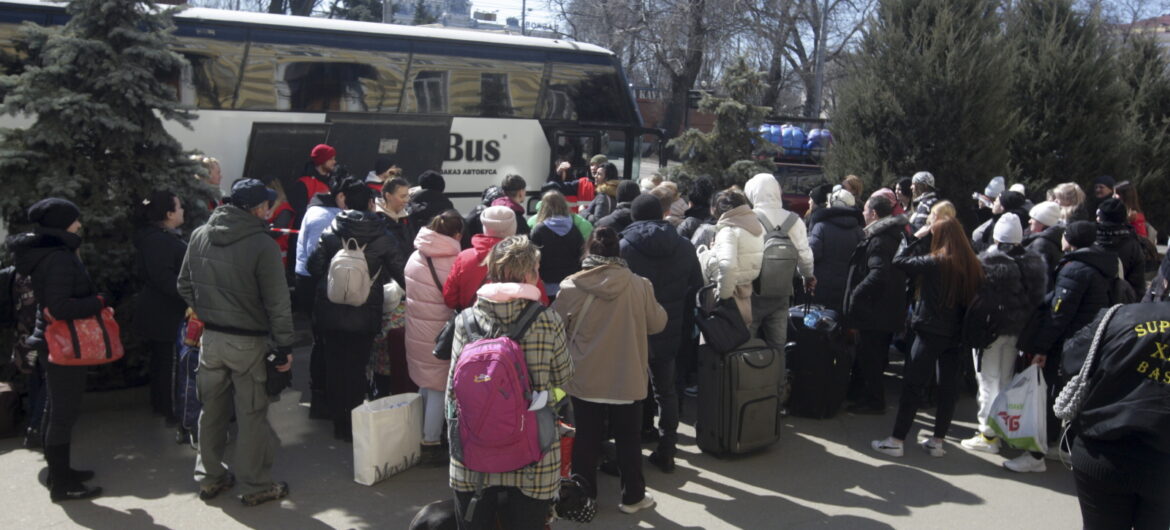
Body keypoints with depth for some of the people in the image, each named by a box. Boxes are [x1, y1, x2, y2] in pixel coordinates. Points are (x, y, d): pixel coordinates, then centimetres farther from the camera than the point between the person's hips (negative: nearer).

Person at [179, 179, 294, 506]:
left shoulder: (199, 236, 0)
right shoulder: (262, 245, -18)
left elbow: (185, 286, 10)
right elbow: (277, 303, -16)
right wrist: (285, 346, -8)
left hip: (210, 337, 5)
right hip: (248, 341, -5)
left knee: (212, 409, 17)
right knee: (251, 414, 6)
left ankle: (209, 478, 30)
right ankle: (255, 486, 16)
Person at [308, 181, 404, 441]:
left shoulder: (331, 232, -3)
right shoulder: (382, 237, -7)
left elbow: (314, 267, -3)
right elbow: (401, 273, -6)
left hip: (330, 313, 2)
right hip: (364, 316, -2)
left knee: (335, 366, 13)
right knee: (357, 368, 8)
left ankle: (339, 422, 22)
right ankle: (353, 424, 13)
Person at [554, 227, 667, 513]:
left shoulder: (571, 287, -12)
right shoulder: (638, 285, -12)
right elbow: (657, 323, 1)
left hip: (585, 378, 0)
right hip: (628, 378, 0)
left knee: (586, 439, 14)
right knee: (628, 439, 15)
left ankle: (584, 495, 24)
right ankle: (632, 496, 25)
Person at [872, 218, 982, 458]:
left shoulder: (934, 263, -14)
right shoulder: (972, 265, 3)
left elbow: (899, 261, -8)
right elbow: (973, 297, 5)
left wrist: (919, 240, 1)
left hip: (931, 332, -6)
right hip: (957, 334, 6)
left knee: (913, 386, 0)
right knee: (948, 388, 11)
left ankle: (896, 440, 3)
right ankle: (938, 440, 19)